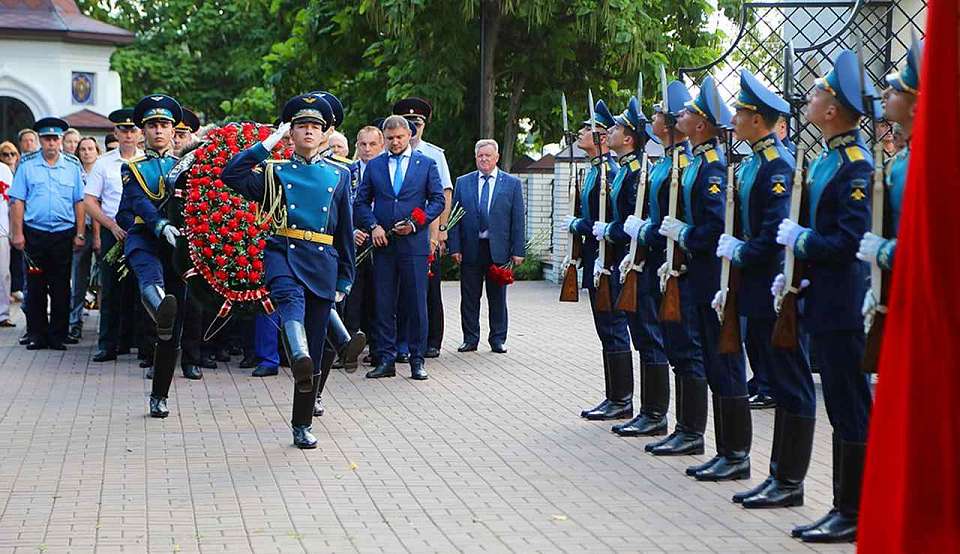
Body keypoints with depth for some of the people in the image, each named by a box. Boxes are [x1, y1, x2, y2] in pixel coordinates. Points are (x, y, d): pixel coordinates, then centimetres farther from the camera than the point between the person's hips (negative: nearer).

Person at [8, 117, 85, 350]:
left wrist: (79, 234, 1)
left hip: (64, 234, 1)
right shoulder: (27, 165, 3)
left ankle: (58, 336, 11)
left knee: (61, 288, 4)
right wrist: (17, 233, -5)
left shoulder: (73, 166, 6)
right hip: (34, 233, -1)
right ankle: (37, 335, 11)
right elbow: (18, 201, 1)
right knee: (35, 287, 4)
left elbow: (79, 202, 7)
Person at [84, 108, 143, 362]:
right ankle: (108, 346, 6)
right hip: (113, 232, 0)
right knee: (111, 290, 1)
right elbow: (89, 202, 4)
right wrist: (112, 226, -8)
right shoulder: (104, 163, 7)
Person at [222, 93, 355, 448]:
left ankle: (302, 425, 14)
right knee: (290, 296, -39)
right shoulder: (275, 172, 10)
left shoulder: (339, 175, 14)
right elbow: (232, 176, -7)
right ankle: (299, 356, -65)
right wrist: (270, 142, -1)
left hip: (323, 263, 2)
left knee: (315, 350, 3)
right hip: (283, 253, -2)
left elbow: (346, 231, 14)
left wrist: (344, 280, 9)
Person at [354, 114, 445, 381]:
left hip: (414, 242, -2)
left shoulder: (426, 164, 7)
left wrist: (415, 224, -8)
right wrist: (373, 226, -6)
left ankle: (417, 361, 7)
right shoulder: (374, 166, 11)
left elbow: (438, 200, 4)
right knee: (384, 305, 3)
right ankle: (385, 361, 8)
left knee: (416, 304, 0)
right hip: (383, 243, 2)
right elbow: (361, 202, 11)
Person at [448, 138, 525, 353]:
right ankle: (470, 339, 14)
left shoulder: (512, 183, 5)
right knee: (469, 297, 5)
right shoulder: (462, 182, 8)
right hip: (470, 249, 1)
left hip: (499, 249, -1)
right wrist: (455, 247, -3)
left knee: (498, 297, 6)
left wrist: (517, 251, -4)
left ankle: (498, 339, 15)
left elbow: (518, 219, 2)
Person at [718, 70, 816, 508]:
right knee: (777, 383, 13)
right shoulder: (752, 164, 15)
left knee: (791, 386, -2)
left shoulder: (778, 165, -15)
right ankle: (779, 476, 20)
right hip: (756, 293, 10)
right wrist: (732, 285, 15)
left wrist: (739, 254, -10)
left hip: (775, 292, -10)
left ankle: (790, 483, 3)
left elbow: (777, 233, -22)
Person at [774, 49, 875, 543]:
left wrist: (799, 238, -9)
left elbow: (848, 242, -21)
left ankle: (855, 516, 6)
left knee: (851, 410, -2)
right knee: (841, 409, 13)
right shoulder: (826, 160, 13)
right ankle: (844, 509, 21)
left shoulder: (855, 165, -15)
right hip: (824, 302, 10)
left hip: (844, 307, -10)